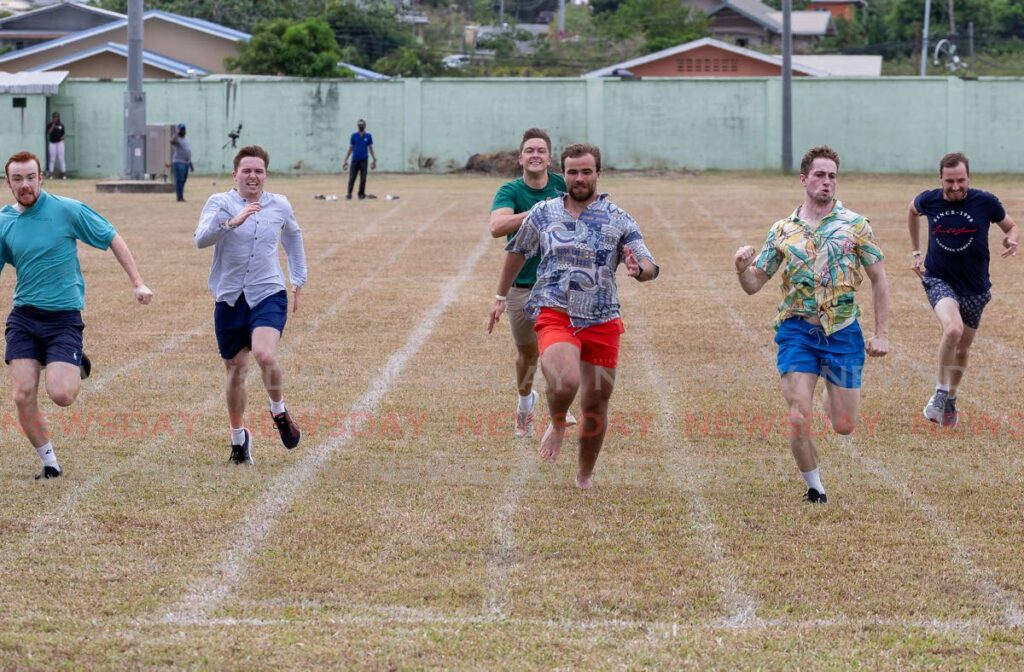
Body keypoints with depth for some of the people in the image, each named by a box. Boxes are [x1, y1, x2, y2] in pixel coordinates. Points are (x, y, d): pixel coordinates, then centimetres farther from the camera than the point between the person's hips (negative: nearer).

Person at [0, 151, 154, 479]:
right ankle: (49, 463, 13)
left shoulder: (66, 210, -8)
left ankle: (77, 368, 20)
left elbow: (113, 239, 1)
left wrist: (138, 283, -4)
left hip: (63, 316, -3)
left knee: (60, 395, -16)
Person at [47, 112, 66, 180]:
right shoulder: (50, 125, 3)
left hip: (60, 143, 1)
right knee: (52, 158, 1)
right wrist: (53, 125, -15)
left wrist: (62, 138, -8)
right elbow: (49, 132, -13)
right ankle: (51, 173, 4)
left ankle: (63, 173, 0)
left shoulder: (61, 126, 8)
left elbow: (63, 134, 13)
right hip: (52, 143, -1)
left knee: (61, 158, -2)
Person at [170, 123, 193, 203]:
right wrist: (177, 133, -22)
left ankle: (181, 197, 14)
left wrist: (190, 163, 23)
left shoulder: (185, 140, 19)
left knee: (183, 180, 10)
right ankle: (179, 197, -9)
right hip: (179, 162, -9)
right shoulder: (177, 138, -8)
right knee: (179, 180, -9)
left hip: (186, 162, 9)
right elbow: (172, 141, -33)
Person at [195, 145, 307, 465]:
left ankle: (279, 410, 3)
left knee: (265, 355, -25)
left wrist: (298, 279, 26)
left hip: (268, 294, 0)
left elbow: (292, 236, 26)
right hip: (230, 298, 0)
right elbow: (201, 239, -21)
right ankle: (238, 438, 29)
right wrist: (231, 222, -35)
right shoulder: (220, 203, -4)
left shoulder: (280, 206, 5)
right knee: (236, 371, 8)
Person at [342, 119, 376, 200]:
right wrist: (345, 160, 5)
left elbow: (370, 149, 9)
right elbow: (350, 148, 8)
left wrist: (374, 160, 6)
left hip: (364, 160, 0)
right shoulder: (354, 136, 5)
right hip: (355, 160, 0)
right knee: (352, 178, -6)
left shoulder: (368, 136, 4)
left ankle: (361, 194, 9)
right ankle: (349, 194, -5)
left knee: (363, 178, 1)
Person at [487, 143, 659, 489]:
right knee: (565, 382, -28)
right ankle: (557, 424, 6)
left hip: (601, 321, 1)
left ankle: (585, 474, 27)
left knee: (596, 403, 5)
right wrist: (501, 296, 26)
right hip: (554, 314, -1)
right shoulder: (542, 214, 5)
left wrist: (639, 269, -28)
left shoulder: (618, 220, 2)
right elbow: (518, 251, 22)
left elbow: (650, 267, -4)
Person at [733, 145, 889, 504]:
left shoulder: (855, 225, -1)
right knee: (799, 420, -12)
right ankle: (814, 487, 10)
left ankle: (832, 398, 42)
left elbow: (879, 280, 4)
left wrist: (881, 334, -1)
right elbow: (754, 284, 7)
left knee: (844, 426, 5)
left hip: (843, 332, 0)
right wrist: (742, 269, -17)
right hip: (797, 330, 0)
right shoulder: (782, 231, 3)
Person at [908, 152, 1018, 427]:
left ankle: (950, 399, 38)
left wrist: (1011, 238, -21)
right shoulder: (929, 200, -10)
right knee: (953, 329, -29)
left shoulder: (985, 202, -13)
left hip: (974, 287, 2)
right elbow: (912, 211, 15)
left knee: (963, 348, 14)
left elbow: (1011, 226, 3)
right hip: (939, 280, -2)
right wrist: (916, 252, 16)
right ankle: (940, 391, -11)